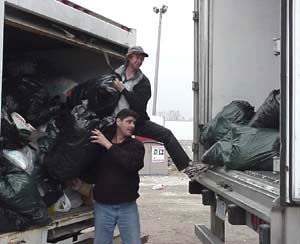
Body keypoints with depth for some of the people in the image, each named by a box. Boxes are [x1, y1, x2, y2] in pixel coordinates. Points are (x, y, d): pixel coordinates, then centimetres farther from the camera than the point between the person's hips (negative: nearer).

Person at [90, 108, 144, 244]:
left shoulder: (136, 145, 2)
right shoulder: (99, 143, 3)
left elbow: (133, 164, -18)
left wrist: (109, 145, -15)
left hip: (127, 206, 0)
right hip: (103, 206, 0)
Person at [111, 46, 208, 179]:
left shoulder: (143, 82, 3)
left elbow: (139, 105, -11)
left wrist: (123, 90, -17)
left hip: (137, 122, 0)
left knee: (166, 134, -13)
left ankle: (187, 167, -12)